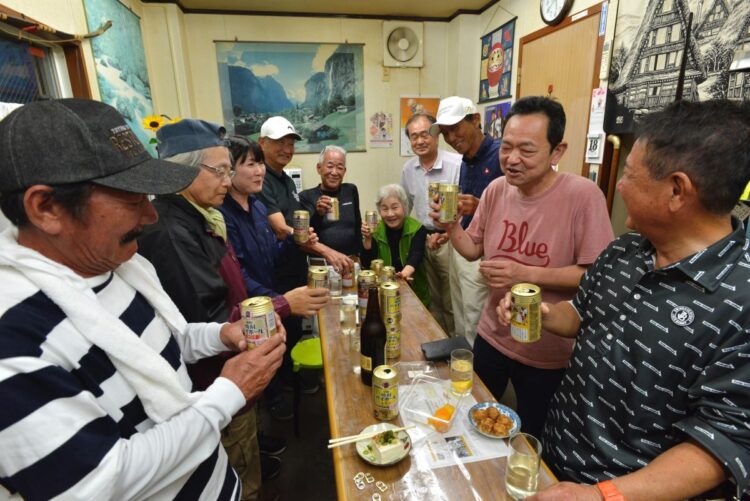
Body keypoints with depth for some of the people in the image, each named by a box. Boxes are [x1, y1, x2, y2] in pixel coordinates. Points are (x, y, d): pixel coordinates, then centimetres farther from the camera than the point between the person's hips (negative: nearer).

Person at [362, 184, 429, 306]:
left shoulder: (417, 229, -9)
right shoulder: (376, 230, -3)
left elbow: (415, 256, -25)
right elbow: (368, 265, -7)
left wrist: (406, 272, -45)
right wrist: (367, 238, -21)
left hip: (415, 292, -1)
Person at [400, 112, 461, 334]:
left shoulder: (456, 164, -18)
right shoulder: (408, 169, 4)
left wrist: (446, 234, -26)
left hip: (450, 240, -6)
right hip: (421, 239, 6)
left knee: (452, 299, 4)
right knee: (431, 297, 20)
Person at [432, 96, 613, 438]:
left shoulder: (583, 195, -21)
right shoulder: (496, 189, -5)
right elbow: (473, 250, 4)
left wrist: (526, 274, -28)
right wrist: (451, 227, -15)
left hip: (548, 352, -5)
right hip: (492, 336, 5)